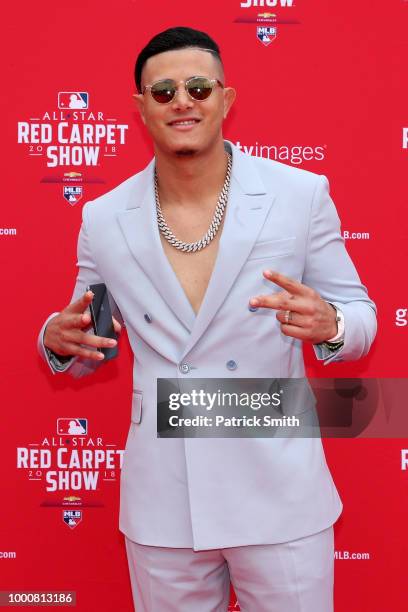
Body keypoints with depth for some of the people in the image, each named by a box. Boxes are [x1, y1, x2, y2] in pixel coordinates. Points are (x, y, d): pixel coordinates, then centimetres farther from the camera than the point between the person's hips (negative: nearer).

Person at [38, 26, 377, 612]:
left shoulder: (301, 194, -7)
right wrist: (60, 339, -12)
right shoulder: (104, 218, -1)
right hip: (161, 499, 2)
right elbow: (89, 345, 11)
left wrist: (327, 324, -23)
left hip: (279, 492, -1)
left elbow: (359, 314, 0)